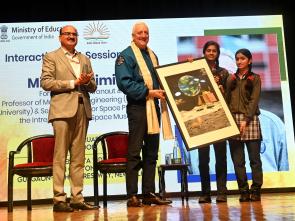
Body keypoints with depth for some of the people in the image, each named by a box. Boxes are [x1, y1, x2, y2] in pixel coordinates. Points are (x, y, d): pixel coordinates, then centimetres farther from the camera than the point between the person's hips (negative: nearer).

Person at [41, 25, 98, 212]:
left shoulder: (85, 59, 22)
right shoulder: (51, 57, 8)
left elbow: (93, 87, 19)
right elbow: (46, 82, -5)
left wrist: (87, 82, -4)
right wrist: (73, 82, -8)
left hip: (82, 110, 5)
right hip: (63, 109, -5)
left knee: (79, 157, 5)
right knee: (60, 156, -5)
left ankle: (77, 198, 10)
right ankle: (59, 199, 0)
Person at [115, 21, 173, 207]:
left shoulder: (152, 55, 19)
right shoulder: (126, 56, -4)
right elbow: (124, 83, -15)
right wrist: (148, 92, -19)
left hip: (153, 106, 7)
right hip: (137, 107, -7)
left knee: (152, 152, 9)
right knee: (134, 152, -4)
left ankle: (149, 193, 17)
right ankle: (132, 196, 3)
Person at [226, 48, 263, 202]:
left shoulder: (255, 78, 8)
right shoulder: (231, 79, 17)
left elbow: (254, 100, -3)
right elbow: (227, 99, 12)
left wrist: (246, 119, -14)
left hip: (250, 120, -3)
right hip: (232, 120, 3)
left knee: (254, 158, -1)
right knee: (237, 160, 1)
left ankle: (255, 190, 5)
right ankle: (243, 191, 7)